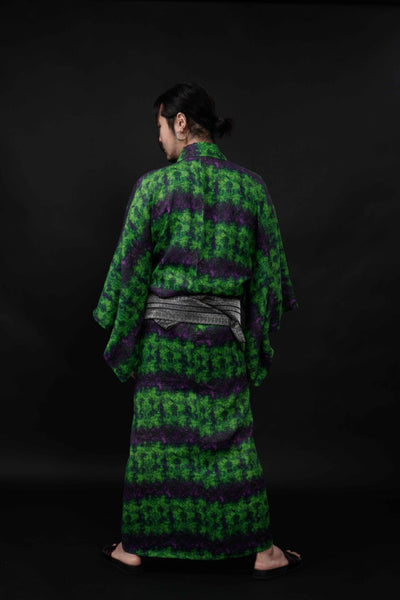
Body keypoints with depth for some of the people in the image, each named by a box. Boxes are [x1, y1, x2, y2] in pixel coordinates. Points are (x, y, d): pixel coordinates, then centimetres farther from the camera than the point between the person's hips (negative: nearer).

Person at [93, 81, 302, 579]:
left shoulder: (154, 185, -9)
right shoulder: (251, 187, 0)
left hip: (163, 334, -2)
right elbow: (268, 270, 4)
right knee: (233, 442, 11)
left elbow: (130, 271, -6)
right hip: (224, 336, 2)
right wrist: (258, 339, 13)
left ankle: (135, 548, 21)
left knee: (153, 439, 9)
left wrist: (121, 341, 4)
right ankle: (262, 551, 16)